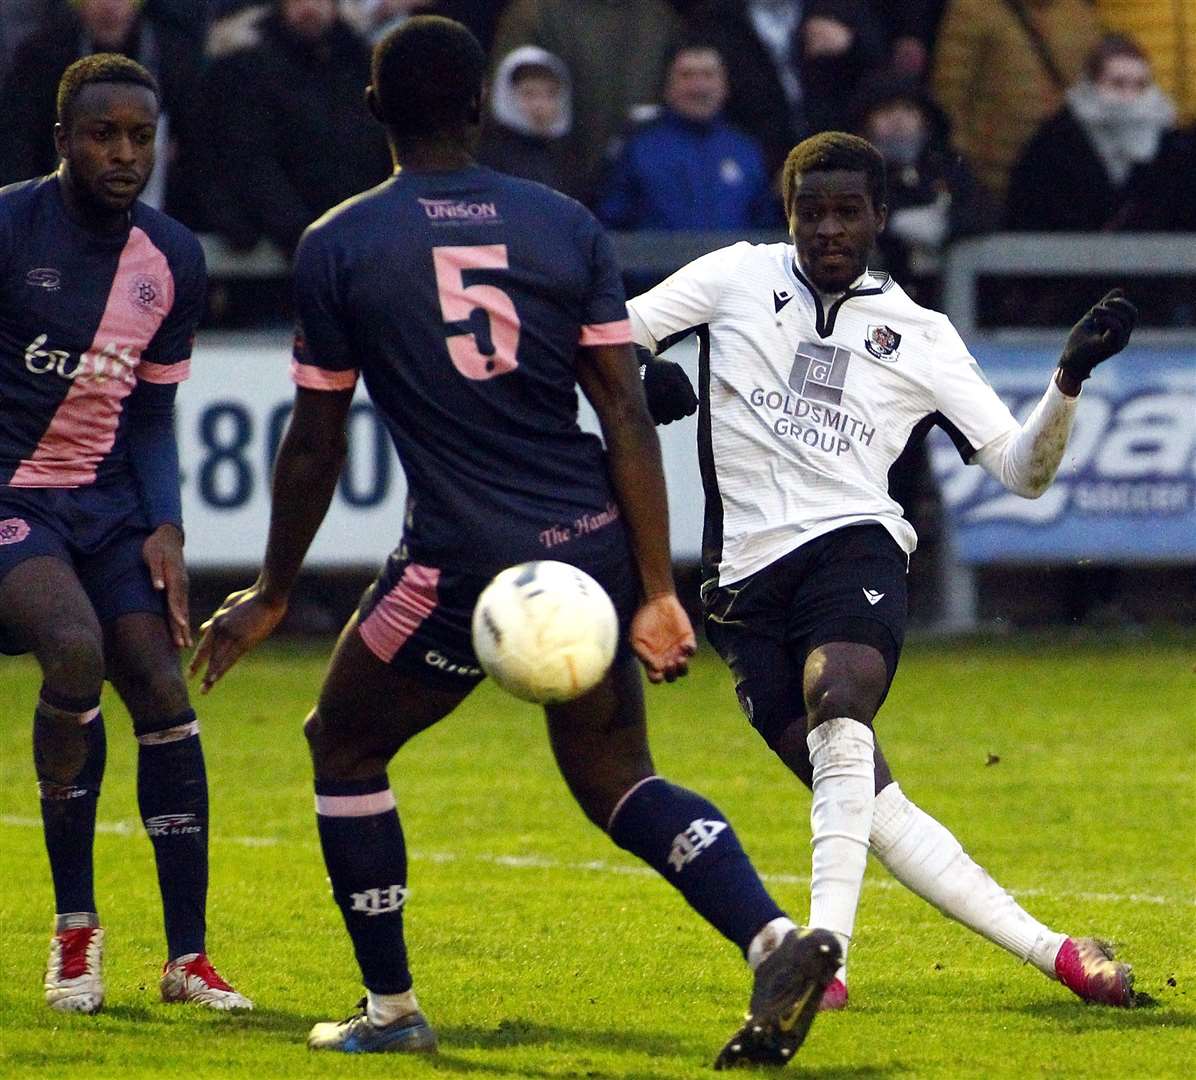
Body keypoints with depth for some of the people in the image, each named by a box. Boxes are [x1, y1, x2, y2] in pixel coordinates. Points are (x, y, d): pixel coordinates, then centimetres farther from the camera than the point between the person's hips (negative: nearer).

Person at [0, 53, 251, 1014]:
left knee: (163, 694, -6)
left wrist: (164, 529, 1)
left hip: (106, 500, 5)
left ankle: (188, 955, 3)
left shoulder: (173, 261, 7)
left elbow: (150, 413, 13)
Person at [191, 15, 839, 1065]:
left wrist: (272, 595, 15)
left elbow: (315, 442, 3)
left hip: (460, 563, -4)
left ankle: (391, 1008, 21)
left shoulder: (336, 246, -2)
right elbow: (626, 411, 1)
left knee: (344, 744, 19)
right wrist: (656, 591, 3)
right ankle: (776, 937, -6)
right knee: (616, 776, 16)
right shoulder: (567, 224, 5)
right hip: (592, 544, 4)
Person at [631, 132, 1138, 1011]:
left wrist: (1070, 380, -6)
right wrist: (642, 373, -9)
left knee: (837, 706, -34)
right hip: (747, 578, 1)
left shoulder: (920, 337, 12)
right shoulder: (739, 277, 11)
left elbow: (1021, 469, 11)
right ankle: (1052, 951, -4)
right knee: (867, 802, -9)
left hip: (852, 544, -1)